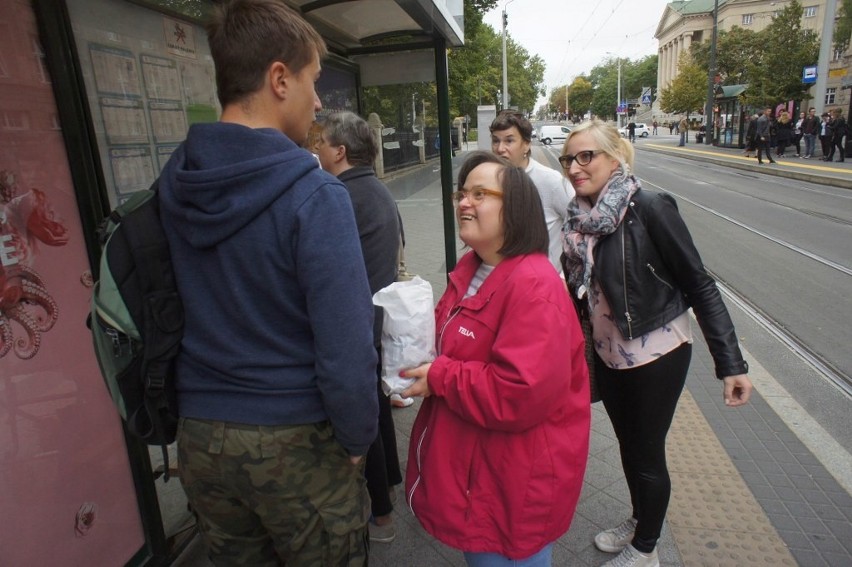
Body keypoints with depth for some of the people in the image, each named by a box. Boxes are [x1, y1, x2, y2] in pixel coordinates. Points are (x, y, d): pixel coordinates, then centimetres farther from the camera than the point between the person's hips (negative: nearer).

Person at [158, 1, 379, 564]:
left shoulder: (172, 183, -2)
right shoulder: (314, 195, -21)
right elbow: (345, 348, -23)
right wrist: (358, 438, -6)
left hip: (199, 434, 6)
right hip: (294, 440, -5)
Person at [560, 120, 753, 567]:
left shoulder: (649, 209, -20)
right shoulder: (581, 218, -2)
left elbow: (699, 285, -18)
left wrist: (730, 362, -20)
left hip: (657, 356, -6)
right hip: (609, 356, 6)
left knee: (647, 454, 11)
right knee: (628, 446, 23)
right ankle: (639, 521, 49)